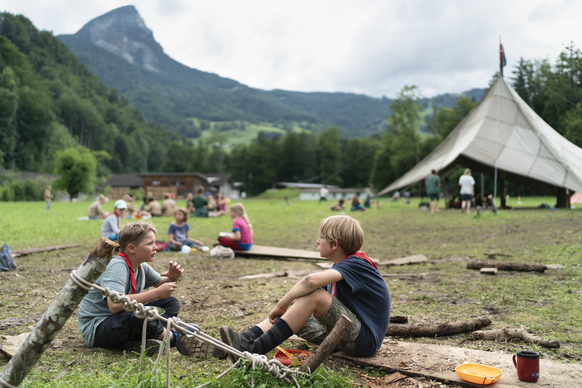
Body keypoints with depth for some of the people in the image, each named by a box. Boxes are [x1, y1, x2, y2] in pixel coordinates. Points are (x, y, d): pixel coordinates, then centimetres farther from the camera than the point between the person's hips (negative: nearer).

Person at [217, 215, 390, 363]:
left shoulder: (356, 265, -19)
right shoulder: (340, 266, 12)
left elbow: (312, 280, -35)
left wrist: (281, 305, -24)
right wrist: (283, 308, -8)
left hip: (366, 340, -9)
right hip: (348, 332, 10)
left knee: (315, 296, -28)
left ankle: (256, 349, -26)